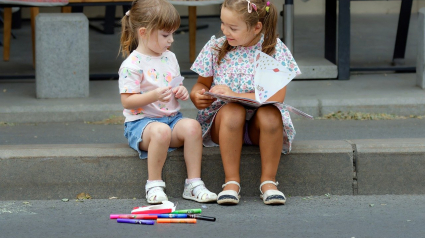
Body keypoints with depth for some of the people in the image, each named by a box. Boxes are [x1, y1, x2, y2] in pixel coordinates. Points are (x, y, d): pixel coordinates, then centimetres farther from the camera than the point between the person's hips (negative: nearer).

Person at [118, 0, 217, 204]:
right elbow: (127, 101, -14)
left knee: (192, 126, -26)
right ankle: (154, 186, -24)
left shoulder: (169, 58, 13)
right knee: (161, 131, -39)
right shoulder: (132, 65, -10)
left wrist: (181, 92, 1)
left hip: (171, 118, 6)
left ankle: (194, 184, -20)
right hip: (141, 121, -6)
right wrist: (155, 95, -28)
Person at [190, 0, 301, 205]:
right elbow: (202, 83, 14)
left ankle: (268, 180, -22)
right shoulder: (215, 48, 3)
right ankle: (231, 181, -29)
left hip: (258, 126, -1)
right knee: (232, 110, -34)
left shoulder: (274, 49, -6)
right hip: (222, 121, 1)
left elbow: (277, 96, -15)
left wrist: (235, 95, -23)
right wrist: (197, 96, -12)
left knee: (270, 113, -35)